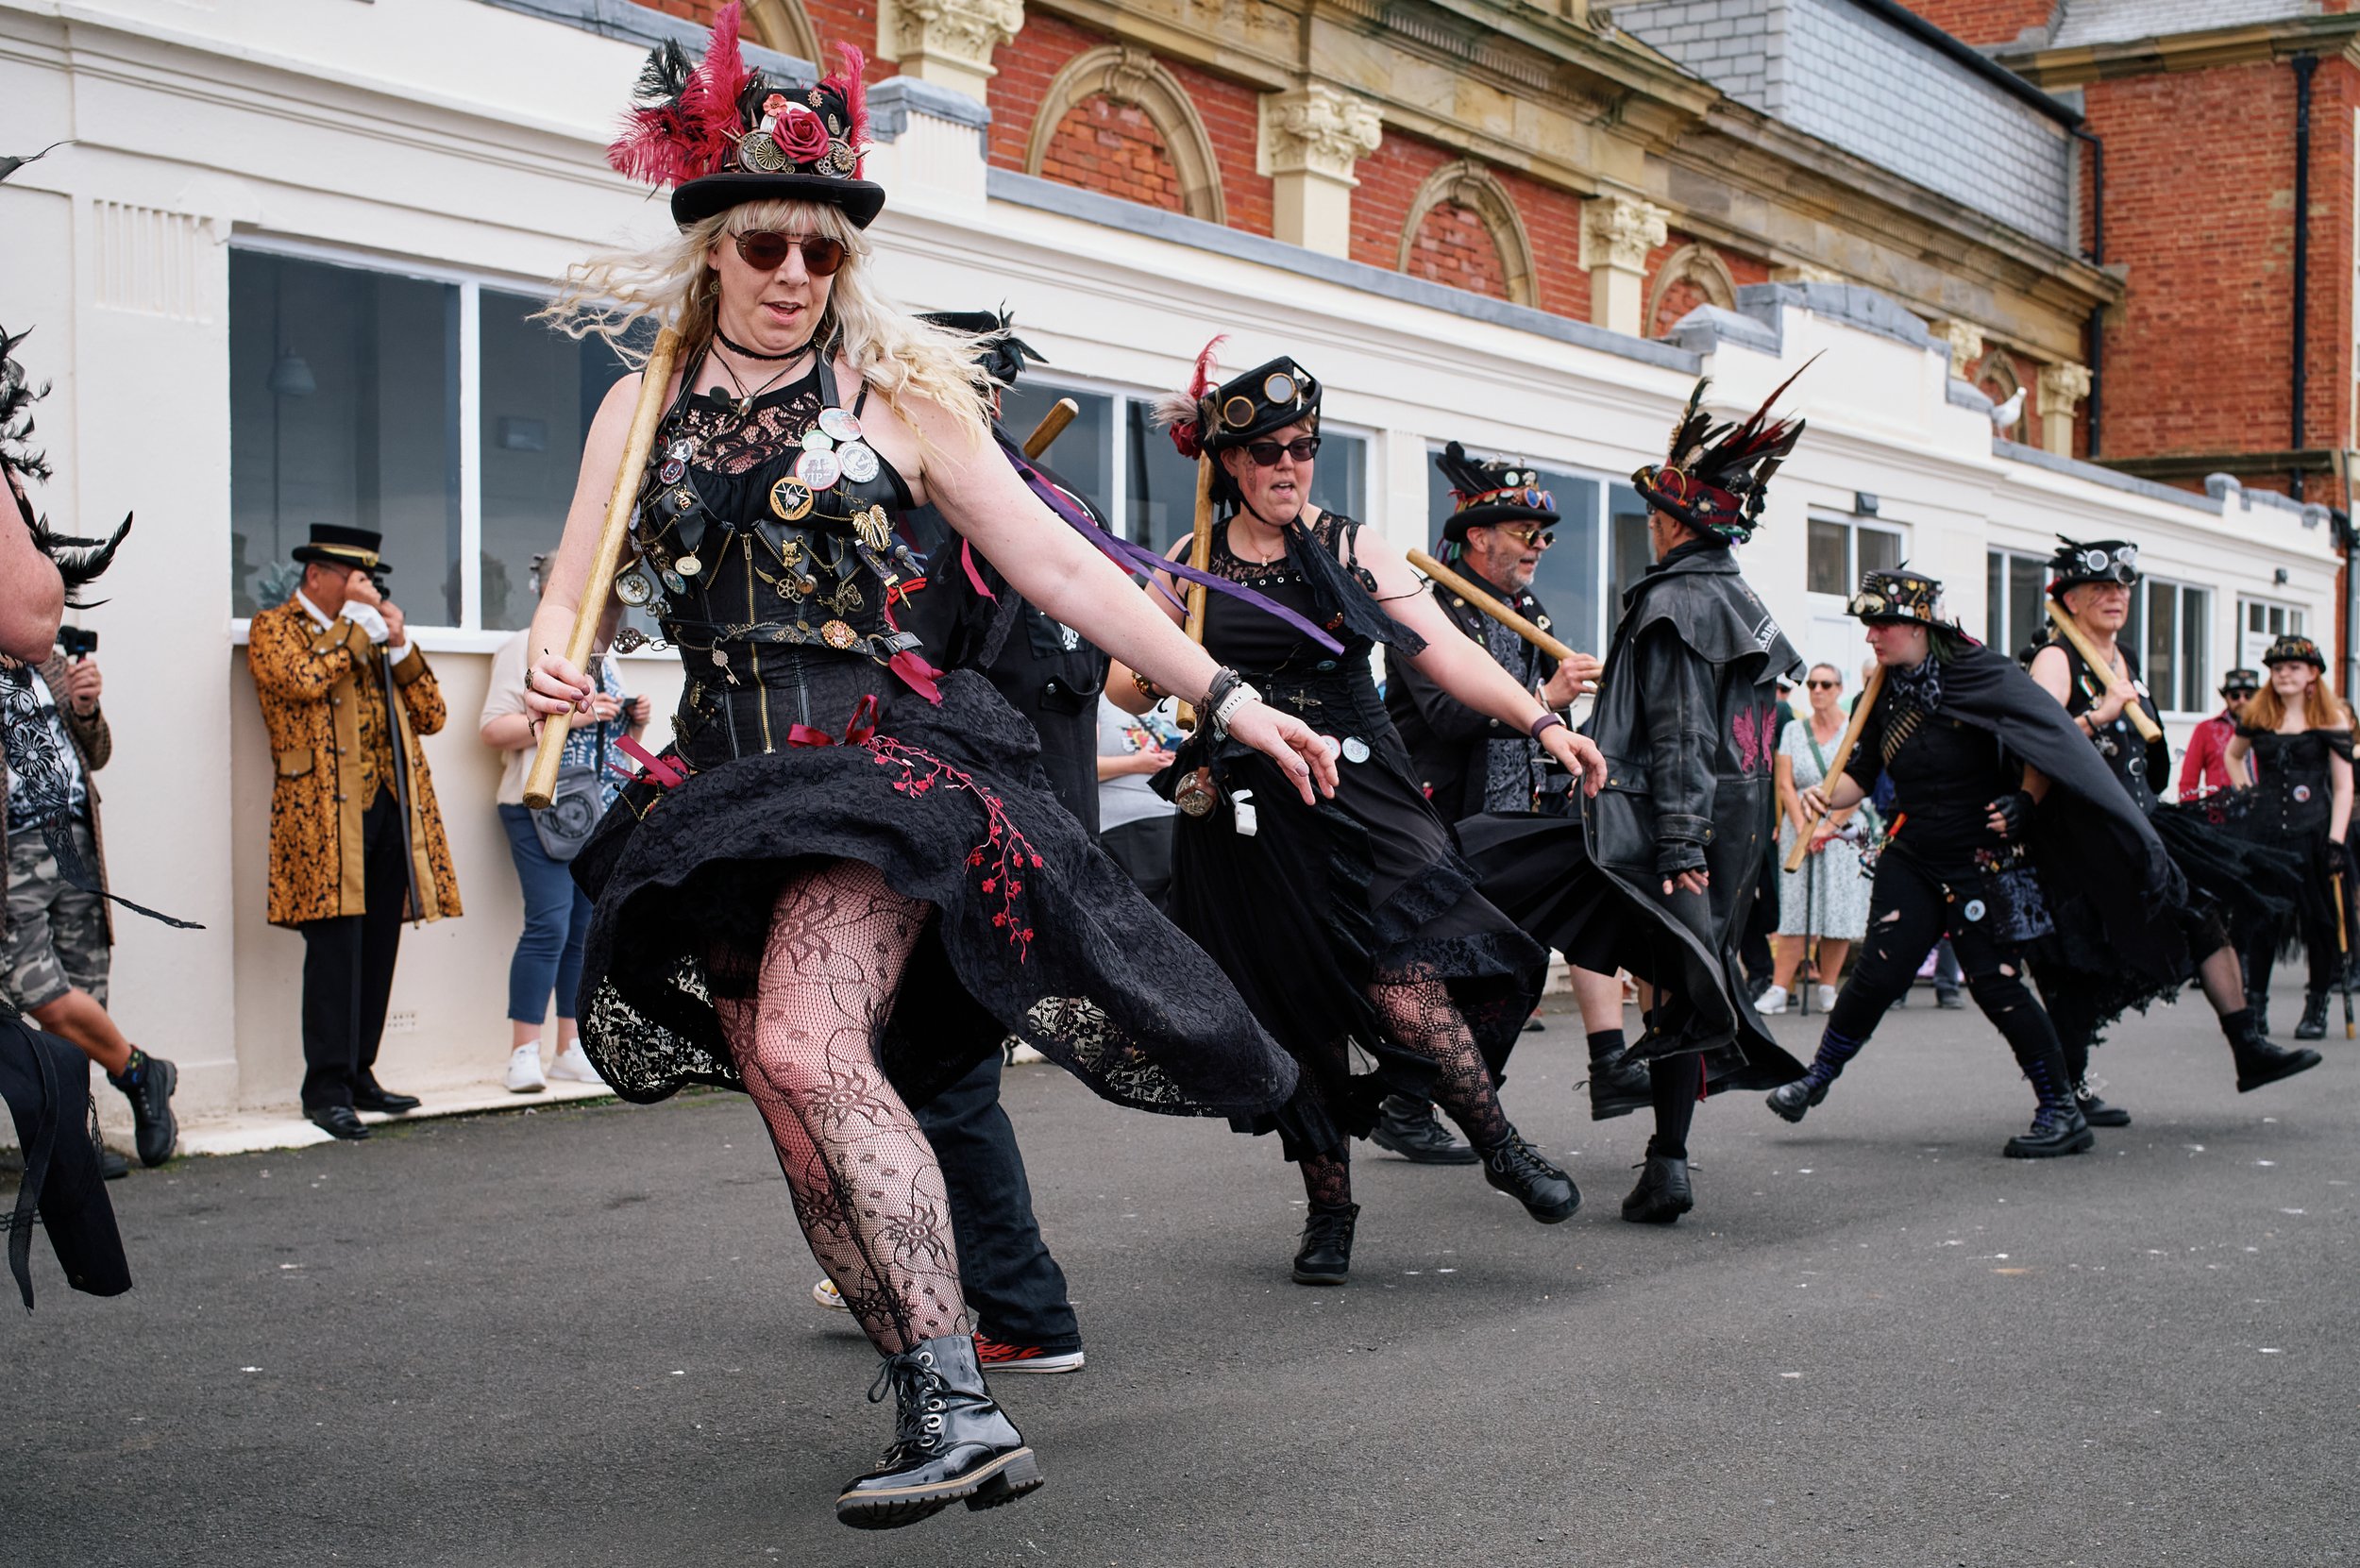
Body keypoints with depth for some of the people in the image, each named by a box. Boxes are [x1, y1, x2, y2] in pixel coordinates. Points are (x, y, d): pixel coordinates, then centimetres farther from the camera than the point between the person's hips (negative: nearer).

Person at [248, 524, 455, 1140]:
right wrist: (355, 620, -7)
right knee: (335, 947, -10)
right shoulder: (274, 628, 5)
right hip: (327, 813, -6)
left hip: (394, 809, 6)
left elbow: (431, 715, 17)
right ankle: (327, 1089, -6)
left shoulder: (373, 631, 23)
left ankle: (359, 1075, 15)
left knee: (378, 950, 6)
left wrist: (398, 644, 4)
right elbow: (304, 680, -18)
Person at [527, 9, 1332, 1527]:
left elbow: (1062, 568, 3)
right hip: (723, 779, 4)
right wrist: (550, 672, -16)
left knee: (804, 1043, -27)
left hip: (880, 751, -4)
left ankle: (957, 1402, -26)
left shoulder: (896, 392, 4)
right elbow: (573, 593, 10)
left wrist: (1230, 699, -2)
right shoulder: (645, 407, 13)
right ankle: (941, 1416, 12)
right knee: (808, 1136, 0)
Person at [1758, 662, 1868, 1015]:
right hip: (1799, 830, 2)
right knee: (1795, 910, -3)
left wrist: (1827, 827, -13)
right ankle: (1779, 990, -6)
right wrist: (1801, 827, -9)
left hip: (1844, 831, -2)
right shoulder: (1793, 731, 9)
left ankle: (1828, 989, 8)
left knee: (1839, 911, -2)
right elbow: (1785, 784, 3)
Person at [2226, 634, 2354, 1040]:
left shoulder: (2331, 719, 0)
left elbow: (2343, 787, -2)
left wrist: (2335, 840, -10)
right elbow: (2232, 756, 28)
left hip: (2314, 831, -2)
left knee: (2319, 920, 4)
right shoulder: (2257, 716, 8)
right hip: (2265, 831, 2)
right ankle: (2254, 1004, 7)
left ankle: (2316, 1008, 15)